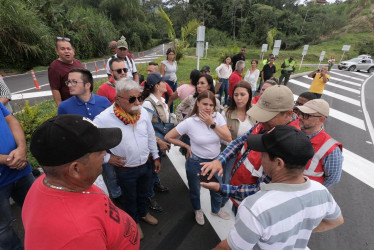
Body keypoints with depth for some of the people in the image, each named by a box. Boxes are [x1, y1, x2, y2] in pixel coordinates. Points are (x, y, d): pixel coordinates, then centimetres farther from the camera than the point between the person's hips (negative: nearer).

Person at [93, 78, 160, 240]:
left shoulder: (143, 112, -12)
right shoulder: (104, 119, -26)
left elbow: (151, 136, 1)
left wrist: (156, 157, 7)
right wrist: (107, 157, -14)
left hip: (146, 164, 4)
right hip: (125, 170, -3)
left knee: (143, 193, 30)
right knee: (130, 198, 24)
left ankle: (143, 213, 60)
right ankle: (134, 221, 53)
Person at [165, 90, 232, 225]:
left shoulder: (218, 117, -12)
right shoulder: (189, 122, -21)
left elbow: (228, 138, -17)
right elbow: (168, 137, -14)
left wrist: (212, 123, -24)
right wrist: (187, 146, -10)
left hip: (215, 160, 3)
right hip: (196, 162, -2)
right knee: (195, 189, 21)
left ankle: (216, 210, 56)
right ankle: (197, 210, 56)